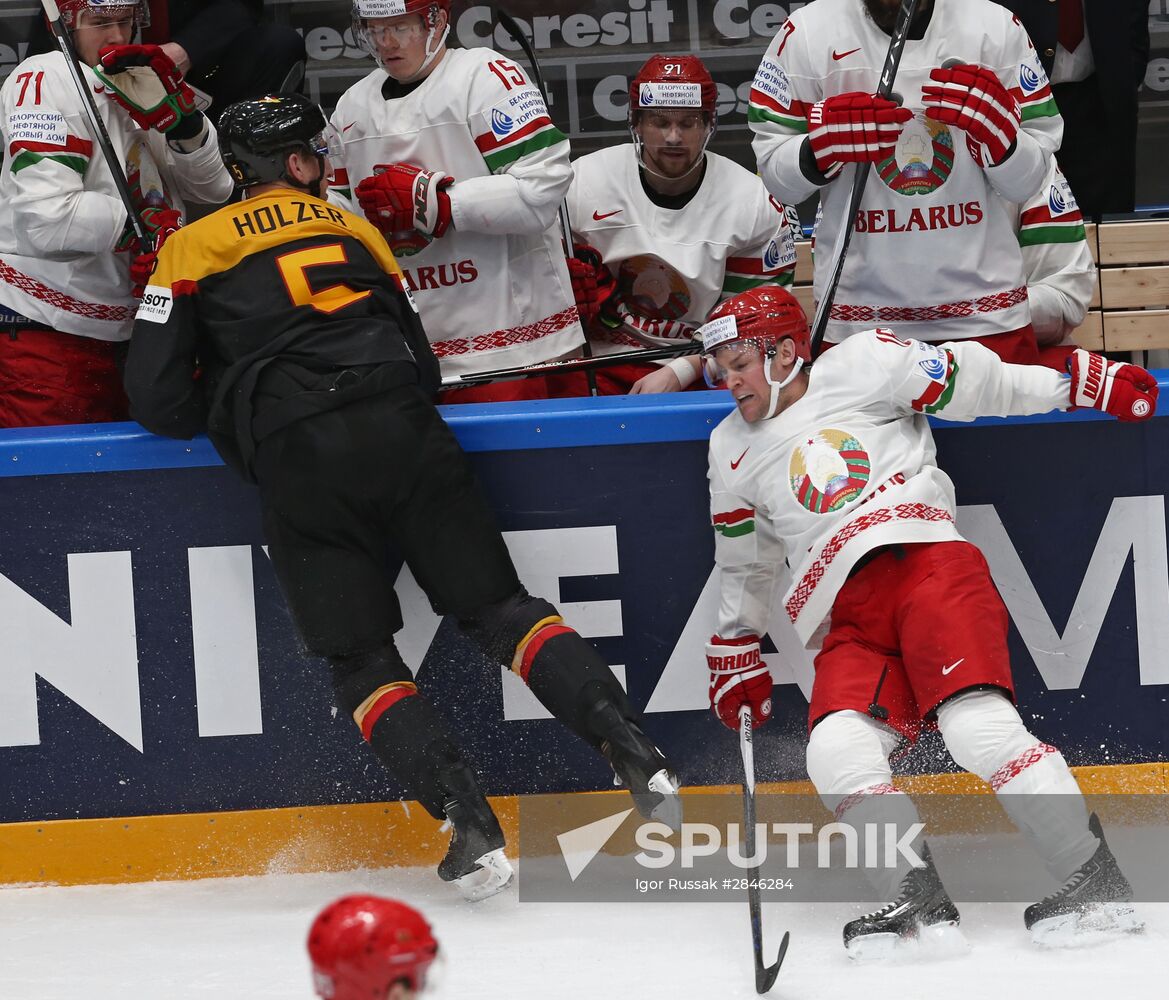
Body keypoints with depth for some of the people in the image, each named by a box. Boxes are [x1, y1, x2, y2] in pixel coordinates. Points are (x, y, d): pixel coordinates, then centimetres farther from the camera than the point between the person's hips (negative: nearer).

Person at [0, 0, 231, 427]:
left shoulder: (144, 81, 8)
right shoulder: (46, 80, -16)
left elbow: (212, 189, 7)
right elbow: (47, 220, -27)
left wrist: (183, 120, -11)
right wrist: (144, 222, -16)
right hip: (46, 330, -8)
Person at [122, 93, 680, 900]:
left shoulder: (193, 250, 14)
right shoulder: (353, 230, 25)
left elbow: (159, 400, 7)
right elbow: (423, 364, 24)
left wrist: (229, 411, 25)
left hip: (298, 462, -3)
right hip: (402, 432, 3)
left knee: (360, 659, 6)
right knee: (496, 604, 10)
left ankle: (473, 828, -9)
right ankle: (634, 753, -5)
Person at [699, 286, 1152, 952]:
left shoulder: (857, 367, 8)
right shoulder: (733, 452, 24)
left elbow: (969, 381, 8)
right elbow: (745, 566, 36)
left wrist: (1082, 384, 4)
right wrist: (737, 654, 36)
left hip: (930, 566, -5)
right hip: (852, 626, 5)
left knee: (978, 727, -25)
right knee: (837, 752, -23)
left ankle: (1098, 886, -21)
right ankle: (921, 905, -19)